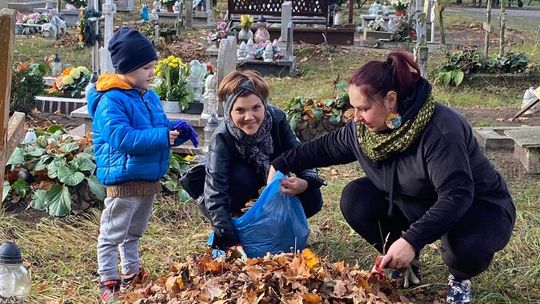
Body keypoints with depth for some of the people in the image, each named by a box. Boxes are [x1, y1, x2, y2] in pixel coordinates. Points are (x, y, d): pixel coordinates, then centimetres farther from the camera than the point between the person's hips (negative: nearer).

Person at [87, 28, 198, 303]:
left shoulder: (149, 97, 9)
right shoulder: (111, 101, -20)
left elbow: (161, 128, 16)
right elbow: (122, 138, -30)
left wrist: (179, 130, -6)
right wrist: (162, 136, -31)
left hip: (150, 178, 9)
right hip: (124, 179, -9)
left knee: (134, 232, 24)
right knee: (113, 234, 2)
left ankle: (131, 273, 37)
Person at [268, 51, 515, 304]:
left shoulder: (440, 131, -35)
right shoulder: (363, 127, -11)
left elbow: (457, 196, -40)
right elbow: (325, 147, 8)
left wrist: (412, 240, -47)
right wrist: (281, 165, 10)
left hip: (479, 207, -6)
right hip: (415, 204, 6)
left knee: (467, 245, -39)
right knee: (355, 199, -12)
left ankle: (459, 278, -1)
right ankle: (402, 263, 10)